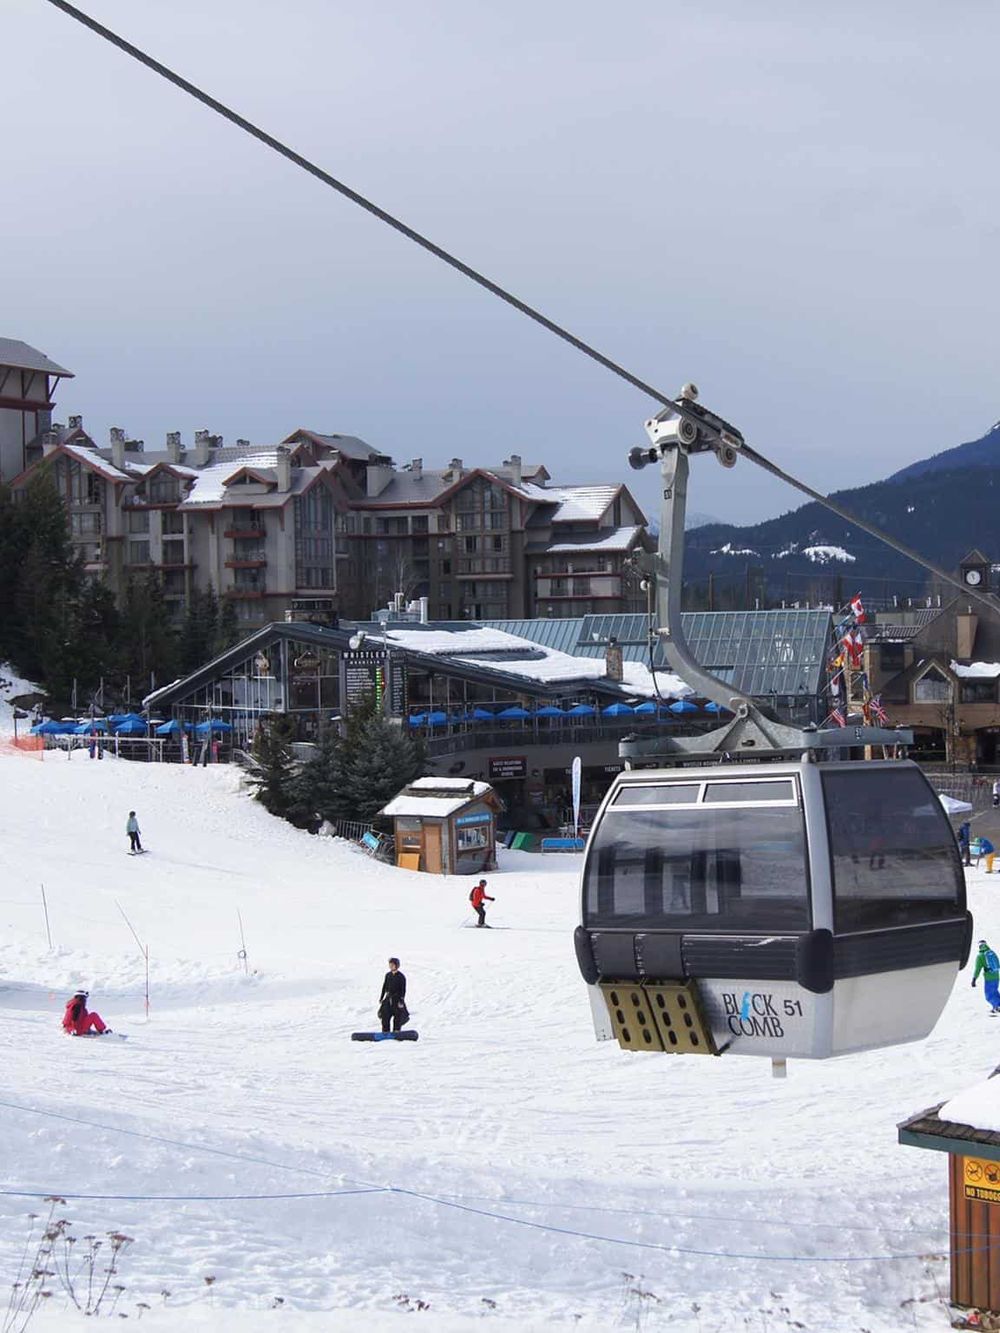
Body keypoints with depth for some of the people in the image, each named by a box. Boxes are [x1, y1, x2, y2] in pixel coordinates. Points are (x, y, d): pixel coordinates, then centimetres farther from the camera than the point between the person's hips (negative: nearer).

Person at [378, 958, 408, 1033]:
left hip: (397, 998, -5)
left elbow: (403, 990, -8)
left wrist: (401, 1001, -15)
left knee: (397, 1017, -2)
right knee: (385, 1016, 1)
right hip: (388, 998, 5)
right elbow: (384, 987, 15)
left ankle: (396, 1032, 7)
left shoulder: (401, 977, -7)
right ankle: (385, 1032, 9)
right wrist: (381, 998, 14)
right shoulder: (388, 975, 8)